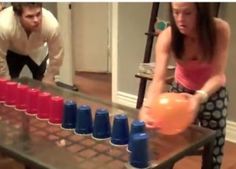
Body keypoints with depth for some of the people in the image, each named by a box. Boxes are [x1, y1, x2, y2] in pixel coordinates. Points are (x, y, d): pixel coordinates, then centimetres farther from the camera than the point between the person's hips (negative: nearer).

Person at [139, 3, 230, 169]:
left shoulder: (220, 29, -27)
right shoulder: (167, 37, -25)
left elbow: (218, 75, -29)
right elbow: (158, 80, -32)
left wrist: (200, 97, -50)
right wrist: (147, 107, -52)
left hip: (213, 93, -1)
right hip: (181, 90, 1)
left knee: (213, 151, 5)